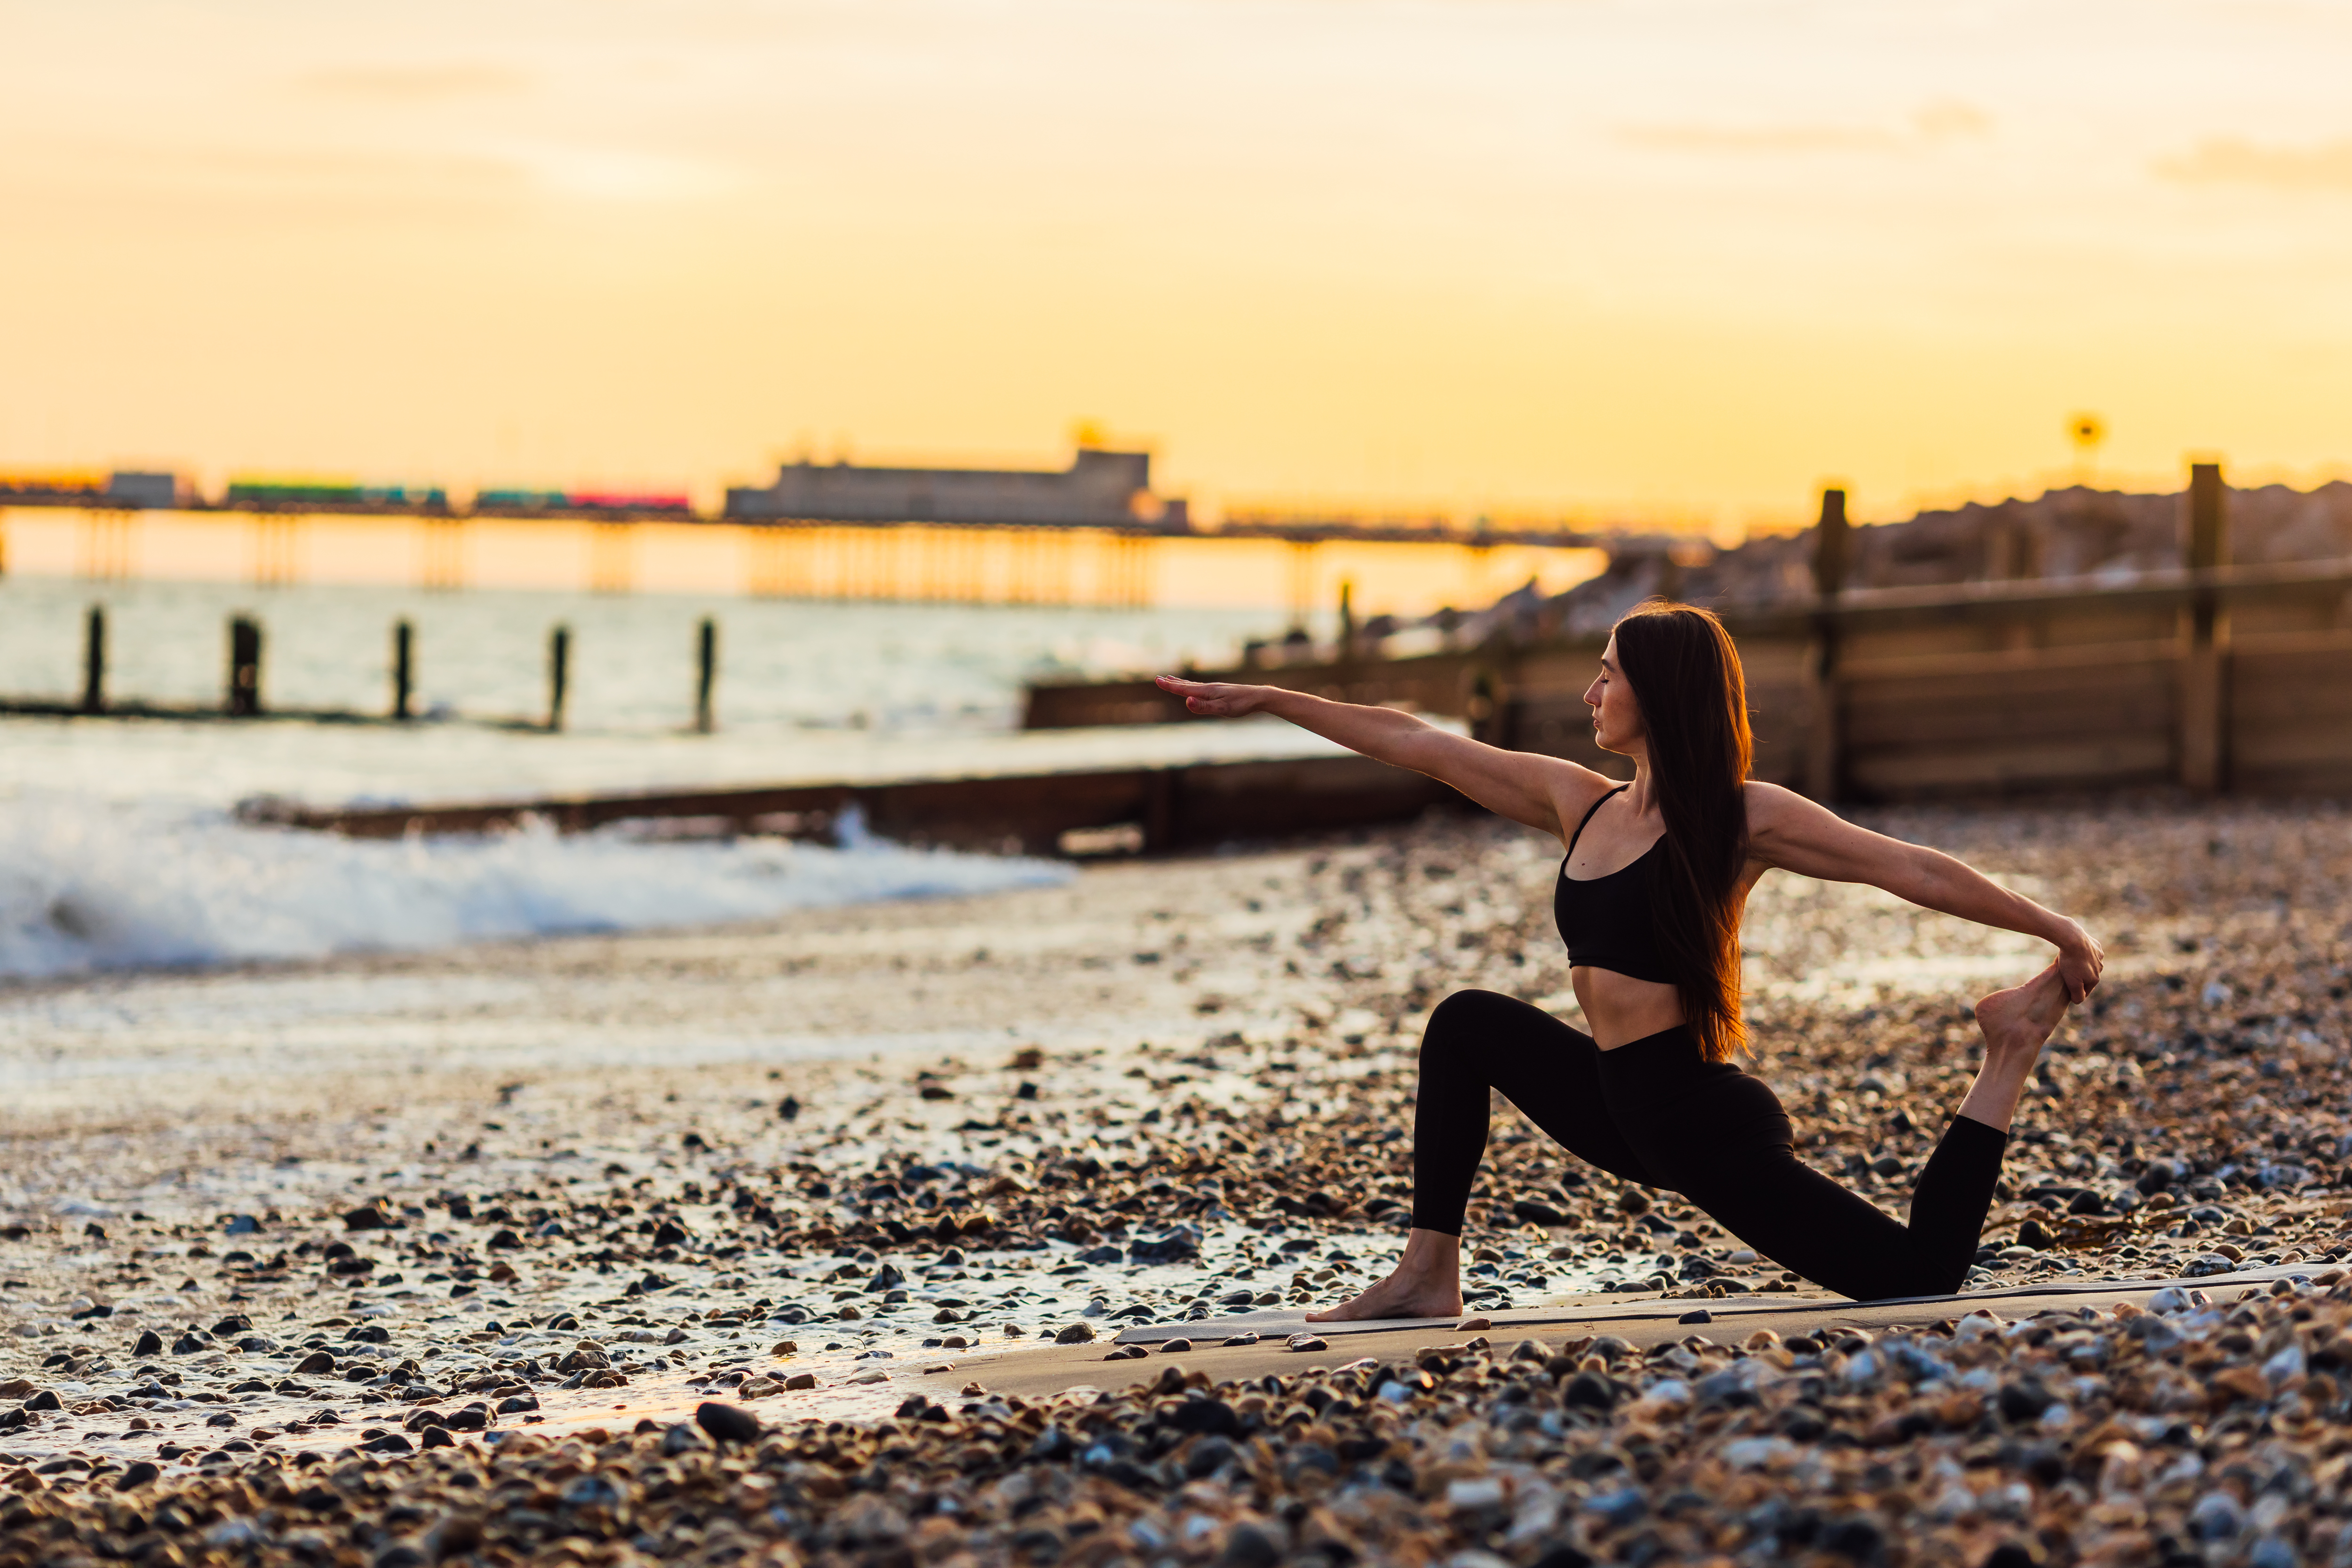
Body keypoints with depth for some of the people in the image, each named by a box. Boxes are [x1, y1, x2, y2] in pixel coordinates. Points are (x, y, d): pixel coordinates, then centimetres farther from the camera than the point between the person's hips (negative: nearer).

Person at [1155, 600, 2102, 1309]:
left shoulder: (1742, 819, -11)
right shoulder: (1578, 804, 8)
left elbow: (1911, 871, -11)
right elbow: (1417, 745, 11)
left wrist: (2055, 931, -16)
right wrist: (1263, 701, 14)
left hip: (1712, 1125, -7)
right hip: (1626, 1115, 7)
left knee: (1924, 1279, -10)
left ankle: (2008, 1057, 9)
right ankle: (1430, 1277, 4)